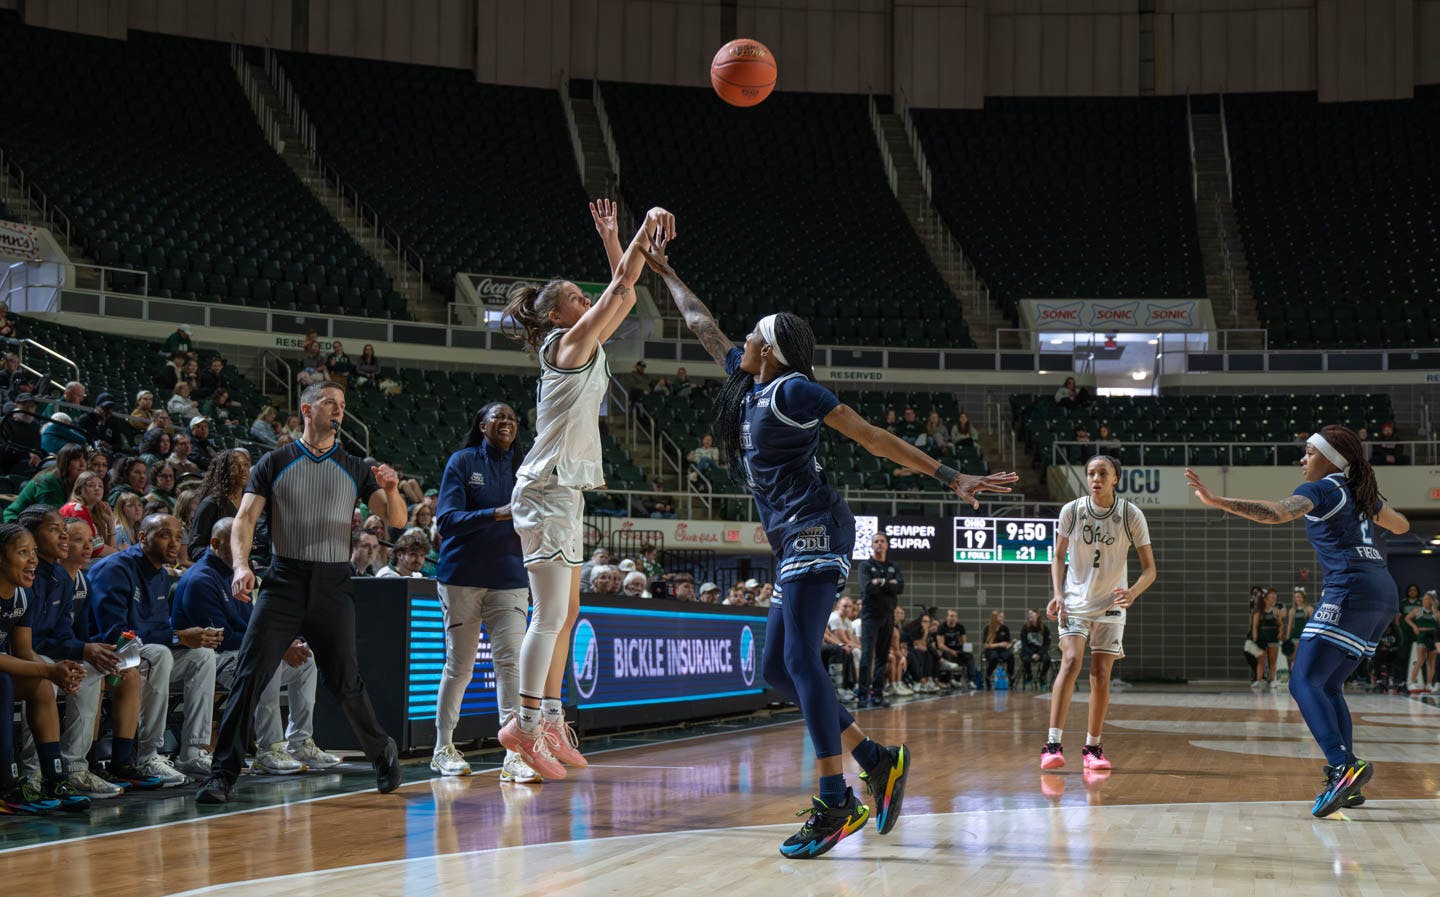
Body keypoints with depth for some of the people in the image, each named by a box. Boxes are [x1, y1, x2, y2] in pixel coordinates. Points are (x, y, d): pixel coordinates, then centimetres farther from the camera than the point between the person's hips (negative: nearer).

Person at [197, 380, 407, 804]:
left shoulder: (354, 469, 12)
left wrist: (391, 490, -15)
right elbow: (245, 517, -1)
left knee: (344, 682, 2)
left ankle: (382, 752, 26)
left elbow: (395, 521, 7)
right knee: (249, 674, -12)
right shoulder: (275, 463, 7)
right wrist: (241, 565, -19)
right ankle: (224, 774, -9)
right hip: (284, 581, -1)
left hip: (334, 584, 1)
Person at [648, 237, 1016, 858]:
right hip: (793, 545, 9)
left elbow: (874, 438, -9)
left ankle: (835, 805, -24)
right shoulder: (747, 383, 18)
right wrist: (664, 272, 42)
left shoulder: (794, 388, -6)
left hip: (813, 531, -9)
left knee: (800, 659, -19)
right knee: (776, 669, 6)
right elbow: (701, 325, 33)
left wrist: (952, 479, -13)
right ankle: (878, 761, 8)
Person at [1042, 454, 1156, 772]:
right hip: (1075, 602, -1)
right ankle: (1052, 744, -21)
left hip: (1110, 605, 1)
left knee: (1101, 674, -1)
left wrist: (1133, 592, -26)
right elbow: (1059, 556, 5)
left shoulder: (1131, 514, -9)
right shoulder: (1071, 511, -7)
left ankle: (1092, 747, 13)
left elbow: (1149, 568, -6)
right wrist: (1058, 593, -10)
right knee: (1071, 662, -18)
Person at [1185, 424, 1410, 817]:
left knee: (1304, 682, -14)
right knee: (1328, 686, 15)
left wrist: (1217, 501, -28)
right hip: (1383, 596, 9)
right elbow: (1401, 525, 40)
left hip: (1350, 590, -9)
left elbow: (1276, 512, -22)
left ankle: (1343, 766, -33)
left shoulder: (1320, 490, -2)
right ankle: (1348, 785, 8)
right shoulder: (1362, 492, 23)